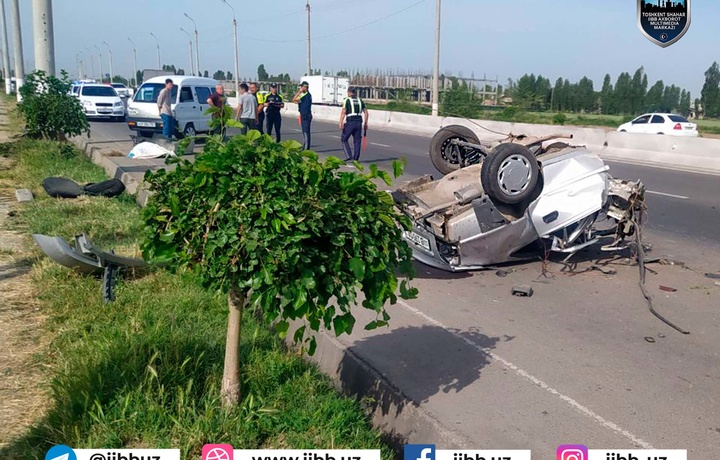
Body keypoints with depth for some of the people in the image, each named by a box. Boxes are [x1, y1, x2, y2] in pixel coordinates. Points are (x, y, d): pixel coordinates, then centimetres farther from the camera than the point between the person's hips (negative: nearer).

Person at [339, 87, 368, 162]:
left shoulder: (347, 100, 0)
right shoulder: (360, 100, 15)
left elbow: (343, 112, -11)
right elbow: (366, 112, 12)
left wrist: (341, 123, -15)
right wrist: (366, 123, 17)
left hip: (350, 122, -5)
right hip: (359, 122, 5)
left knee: (344, 139, 8)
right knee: (357, 140, 9)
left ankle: (349, 156, -4)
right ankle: (356, 158, 8)